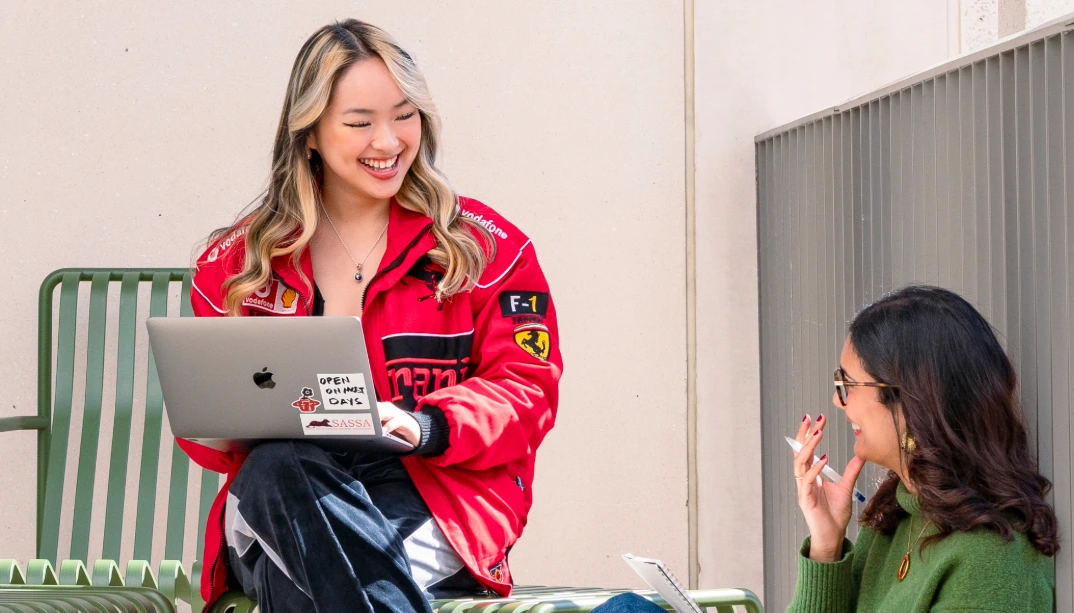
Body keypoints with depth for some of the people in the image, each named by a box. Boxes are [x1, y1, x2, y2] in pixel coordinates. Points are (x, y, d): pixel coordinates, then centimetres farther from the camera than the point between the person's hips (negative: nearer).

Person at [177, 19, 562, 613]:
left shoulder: (485, 247, 10)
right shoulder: (235, 262, 14)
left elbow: (525, 389, 3)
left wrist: (427, 426, -18)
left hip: (435, 497, -3)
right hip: (274, 496, 4)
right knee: (282, 466, -36)